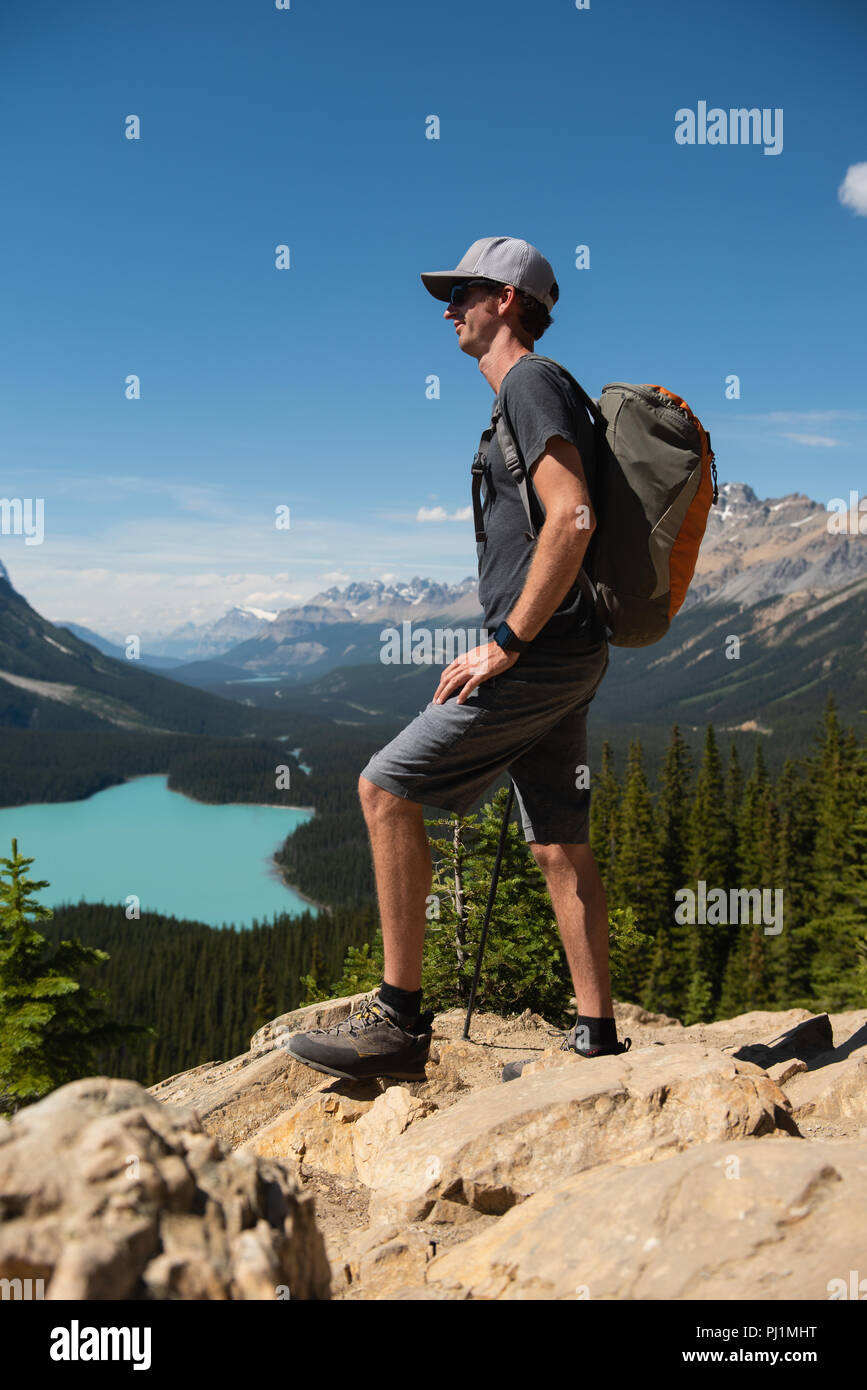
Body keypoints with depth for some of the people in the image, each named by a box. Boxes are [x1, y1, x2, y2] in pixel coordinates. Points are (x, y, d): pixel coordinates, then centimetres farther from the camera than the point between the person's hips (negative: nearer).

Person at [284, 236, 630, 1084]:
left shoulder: (532, 382, -7)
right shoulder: (531, 392, 24)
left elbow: (573, 519, -21)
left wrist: (505, 645, -20)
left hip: (541, 655, -10)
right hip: (562, 660, 10)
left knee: (386, 790, -7)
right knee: (557, 846, 8)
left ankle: (399, 1019, -2)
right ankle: (596, 1040, 14)